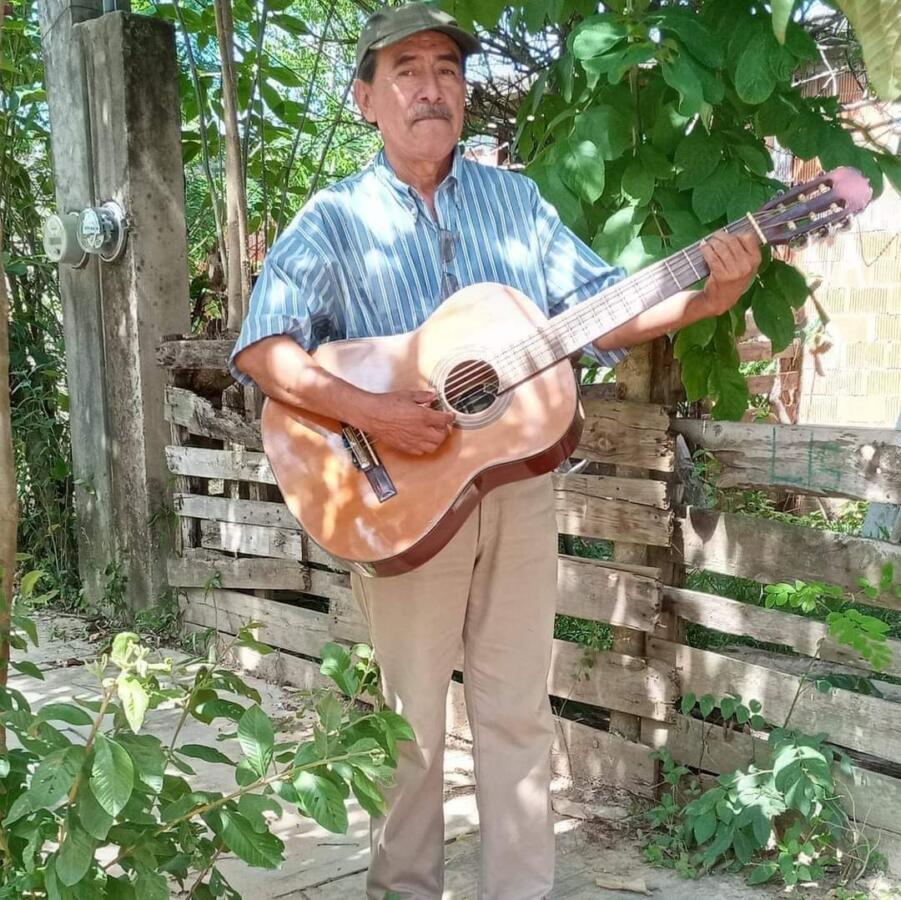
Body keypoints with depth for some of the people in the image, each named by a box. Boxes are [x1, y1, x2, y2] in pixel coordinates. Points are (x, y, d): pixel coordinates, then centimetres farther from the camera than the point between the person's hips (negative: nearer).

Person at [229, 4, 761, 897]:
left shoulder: (515, 197, 9)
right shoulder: (337, 217, -3)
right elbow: (261, 346, -14)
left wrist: (707, 295, -10)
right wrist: (367, 410, -27)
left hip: (517, 484, 3)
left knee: (518, 711, 11)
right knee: (408, 719, 10)